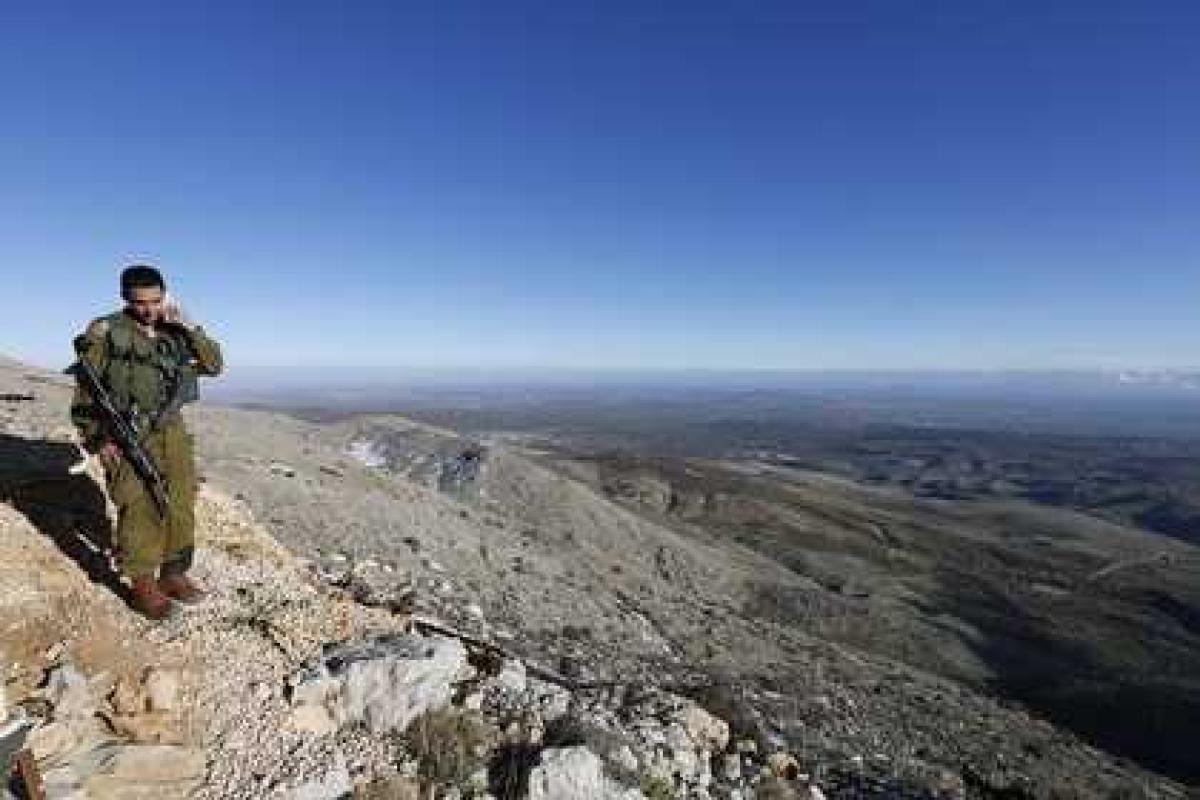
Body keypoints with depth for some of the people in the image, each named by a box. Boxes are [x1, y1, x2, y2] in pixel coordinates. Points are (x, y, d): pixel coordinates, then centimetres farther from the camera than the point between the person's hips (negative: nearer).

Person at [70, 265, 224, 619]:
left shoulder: (174, 334, 7)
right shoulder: (105, 333, -6)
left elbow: (214, 365, 2)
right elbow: (85, 390, -4)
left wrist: (190, 328, -9)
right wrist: (97, 441, -9)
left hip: (172, 432, 5)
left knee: (180, 506, 8)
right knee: (140, 510, -3)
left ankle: (174, 575, 21)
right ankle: (142, 583, 11)